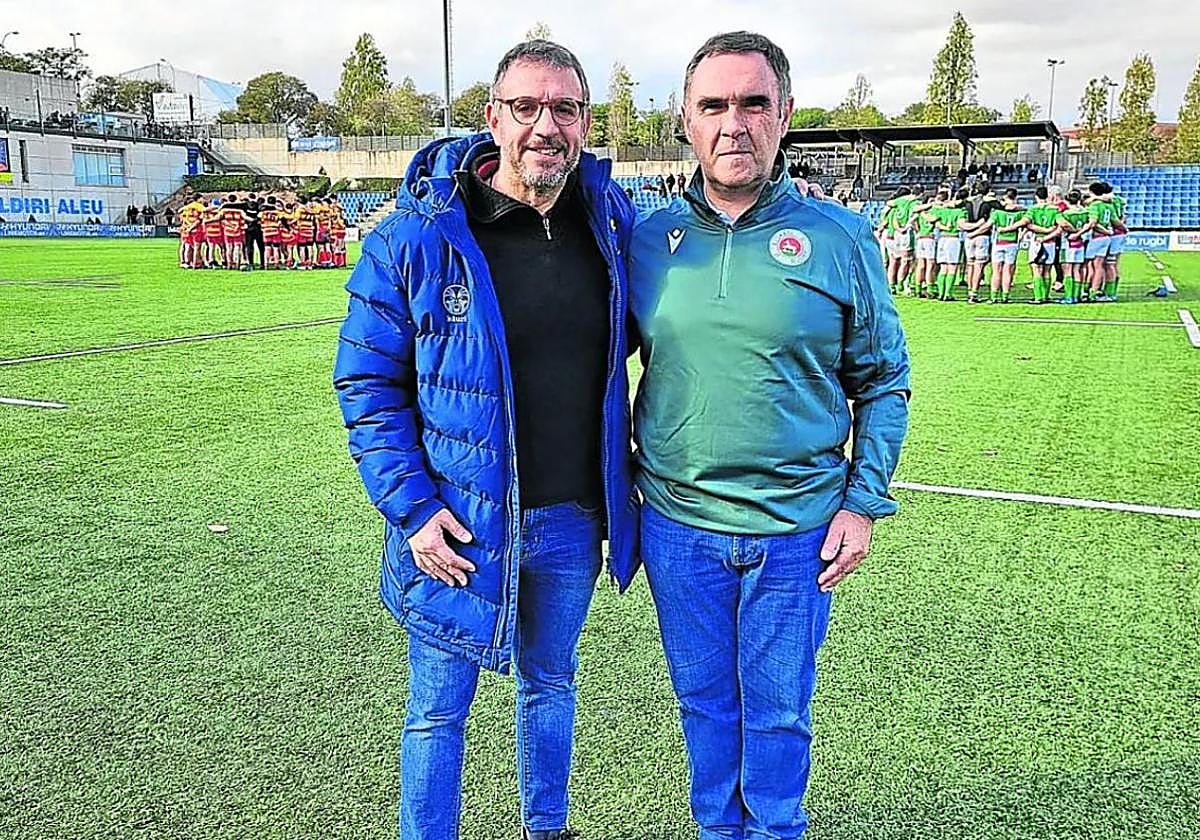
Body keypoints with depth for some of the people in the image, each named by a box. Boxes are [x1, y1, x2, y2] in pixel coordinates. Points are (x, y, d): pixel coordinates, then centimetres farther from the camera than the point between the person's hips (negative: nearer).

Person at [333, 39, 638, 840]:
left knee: (551, 681, 23)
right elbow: (367, 383, -8)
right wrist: (412, 509, -14)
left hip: (573, 521, 4)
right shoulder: (416, 236, -13)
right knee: (439, 708, 11)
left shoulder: (612, 220, -2)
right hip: (461, 525, -3)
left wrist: (631, 475, 7)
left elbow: (641, 345, 12)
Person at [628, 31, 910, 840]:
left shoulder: (840, 238, -5)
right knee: (705, 703, 18)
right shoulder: (648, 239, 0)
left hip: (797, 530, -2)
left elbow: (884, 380, 2)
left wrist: (864, 501, -4)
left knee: (778, 714, 13)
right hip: (676, 526, 2)